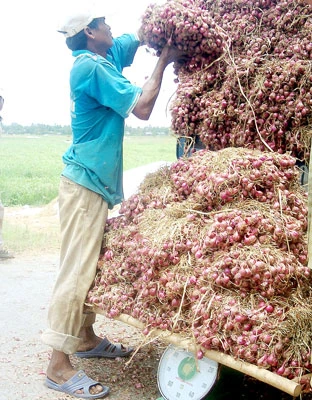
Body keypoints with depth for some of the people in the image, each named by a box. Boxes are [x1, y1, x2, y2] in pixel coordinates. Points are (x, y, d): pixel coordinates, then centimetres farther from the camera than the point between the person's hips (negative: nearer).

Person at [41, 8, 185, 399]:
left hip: (95, 181, 10)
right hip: (85, 181, -10)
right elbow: (142, 108, -17)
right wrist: (163, 62, -6)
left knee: (91, 264, 15)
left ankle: (86, 338, 28)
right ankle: (58, 366, -4)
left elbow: (140, 35, 25)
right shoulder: (92, 67, -13)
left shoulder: (105, 58, 14)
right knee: (76, 271, -9)